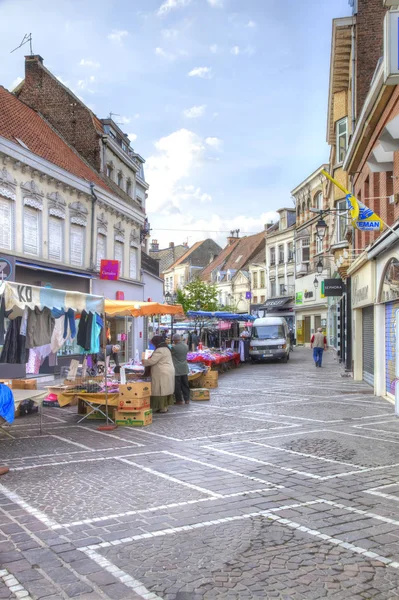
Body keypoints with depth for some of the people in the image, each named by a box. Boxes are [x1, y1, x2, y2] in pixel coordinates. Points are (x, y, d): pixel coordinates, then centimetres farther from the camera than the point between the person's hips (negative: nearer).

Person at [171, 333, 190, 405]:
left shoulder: (174, 347, -19)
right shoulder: (186, 346, 0)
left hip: (177, 370, -6)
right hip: (184, 369, 6)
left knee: (177, 386, 2)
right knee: (185, 385, 13)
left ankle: (179, 400, 6)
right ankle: (187, 399, 17)